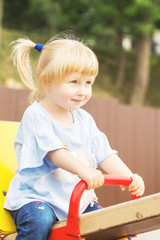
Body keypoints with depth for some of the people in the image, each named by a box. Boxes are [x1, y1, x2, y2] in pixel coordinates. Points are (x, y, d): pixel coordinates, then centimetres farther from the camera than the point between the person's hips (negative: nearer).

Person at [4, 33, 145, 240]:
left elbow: (104, 154, 5)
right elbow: (54, 151, -26)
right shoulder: (35, 116, -12)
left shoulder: (84, 119, 10)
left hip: (78, 199, 6)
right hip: (35, 197, -6)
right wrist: (83, 170, -43)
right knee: (39, 220, -35)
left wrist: (129, 177, -12)